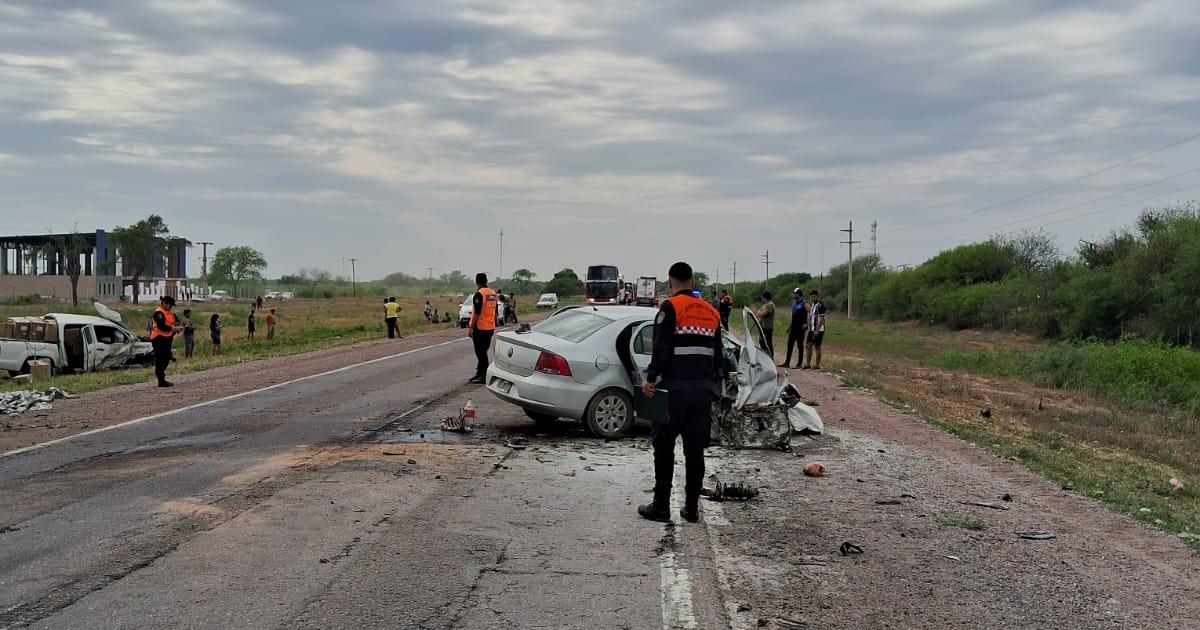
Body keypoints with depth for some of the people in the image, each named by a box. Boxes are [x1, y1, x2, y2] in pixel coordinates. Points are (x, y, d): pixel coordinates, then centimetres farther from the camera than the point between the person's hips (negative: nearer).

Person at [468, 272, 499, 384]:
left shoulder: (479, 294, -16)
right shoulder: (494, 294, 9)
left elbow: (476, 314, -20)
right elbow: (495, 312, 16)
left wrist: (471, 328, -15)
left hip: (480, 328, -8)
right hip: (490, 328, 8)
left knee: (481, 353, -1)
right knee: (483, 352, 17)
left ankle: (483, 377, 2)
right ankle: (479, 374, 26)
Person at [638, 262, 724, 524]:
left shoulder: (671, 307, -7)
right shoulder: (711, 312, 14)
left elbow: (661, 348, -16)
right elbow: (718, 355, 19)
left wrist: (650, 378, -11)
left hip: (674, 387, -6)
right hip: (703, 388, 6)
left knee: (664, 447, 3)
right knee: (695, 450, 10)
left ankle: (661, 506, 6)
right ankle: (692, 507, 14)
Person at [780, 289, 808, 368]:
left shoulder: (804, 304, -10)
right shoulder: (794, 303, 15)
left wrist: (807, 324, -21)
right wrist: (789, 326, 20)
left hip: (800, 328, -8)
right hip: (793, 328, 8)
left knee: (800, 346, -1)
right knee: (789, 344, 8)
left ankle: (799, 364, 5)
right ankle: (787, 362, 13)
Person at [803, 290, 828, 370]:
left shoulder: (820, 306, -12)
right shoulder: (813, 305, 15)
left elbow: (821, 319, -17)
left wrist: (817, 330, -21)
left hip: (818, 330, -8)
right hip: (811, 330, 8)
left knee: (817, 347, -2)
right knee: (808, 346, 6)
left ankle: (817, 365, 5)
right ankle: (808, 364, 12)